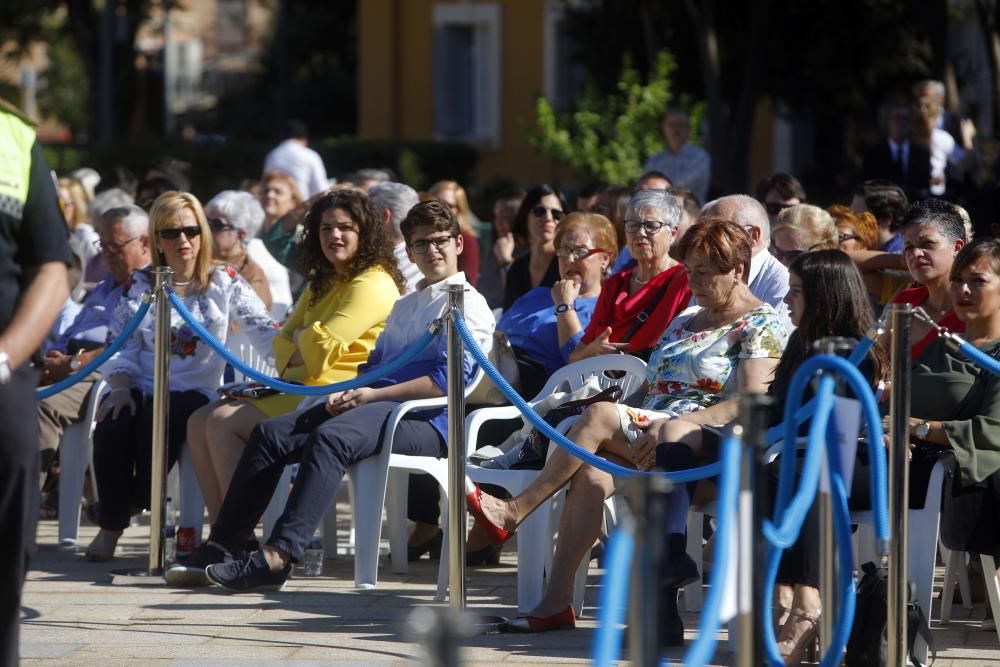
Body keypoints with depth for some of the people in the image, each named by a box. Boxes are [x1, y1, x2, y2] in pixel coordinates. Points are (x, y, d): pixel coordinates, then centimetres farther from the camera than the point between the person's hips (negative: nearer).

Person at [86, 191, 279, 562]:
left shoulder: (223, 282, 6)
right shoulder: (139, 285, 12)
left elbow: (264, 330, -4)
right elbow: (119, 347, 7)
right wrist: (120, 387, -11)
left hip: (193, 392, -2)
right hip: (142, 389, 2)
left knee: (158, 424, -35)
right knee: (112, 424, -31)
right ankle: (111, 524, -16)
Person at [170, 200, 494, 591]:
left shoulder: (468, 305, 3)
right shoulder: (404, 306, 31)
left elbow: (450, 379, -11)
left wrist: (373, 394, -13)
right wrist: (350, 391, 4)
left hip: (424, 420, -9)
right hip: (378, 408, 9)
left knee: (330, 438, -36)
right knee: (269, 434, -7)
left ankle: (277, 557, -48)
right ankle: (220, 548, -13)